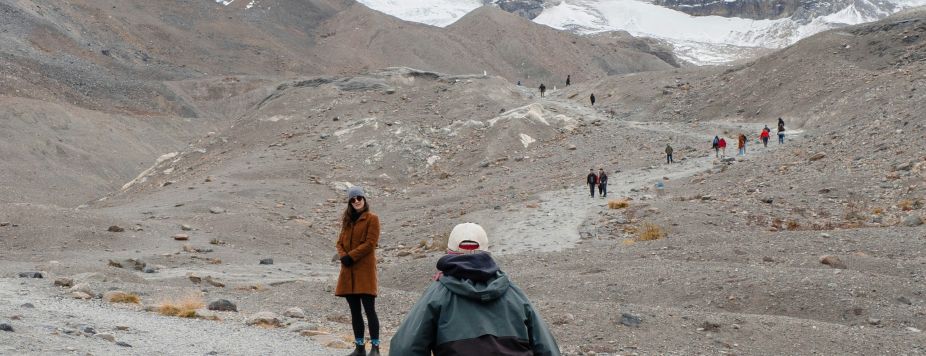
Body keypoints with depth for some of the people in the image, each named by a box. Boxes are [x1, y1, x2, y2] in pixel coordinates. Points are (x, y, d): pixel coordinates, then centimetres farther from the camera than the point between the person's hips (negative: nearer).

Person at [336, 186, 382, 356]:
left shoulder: (372, 218, -2)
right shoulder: (347, 220, 18)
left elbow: (370, 243, -10)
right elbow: (340, 242, 15)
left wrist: (351, 256, -14)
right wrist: (343, 256, -6)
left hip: (365, 269, -7)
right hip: (348, 270, 7)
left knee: (369, 309, -8)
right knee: (354, 311, 9)